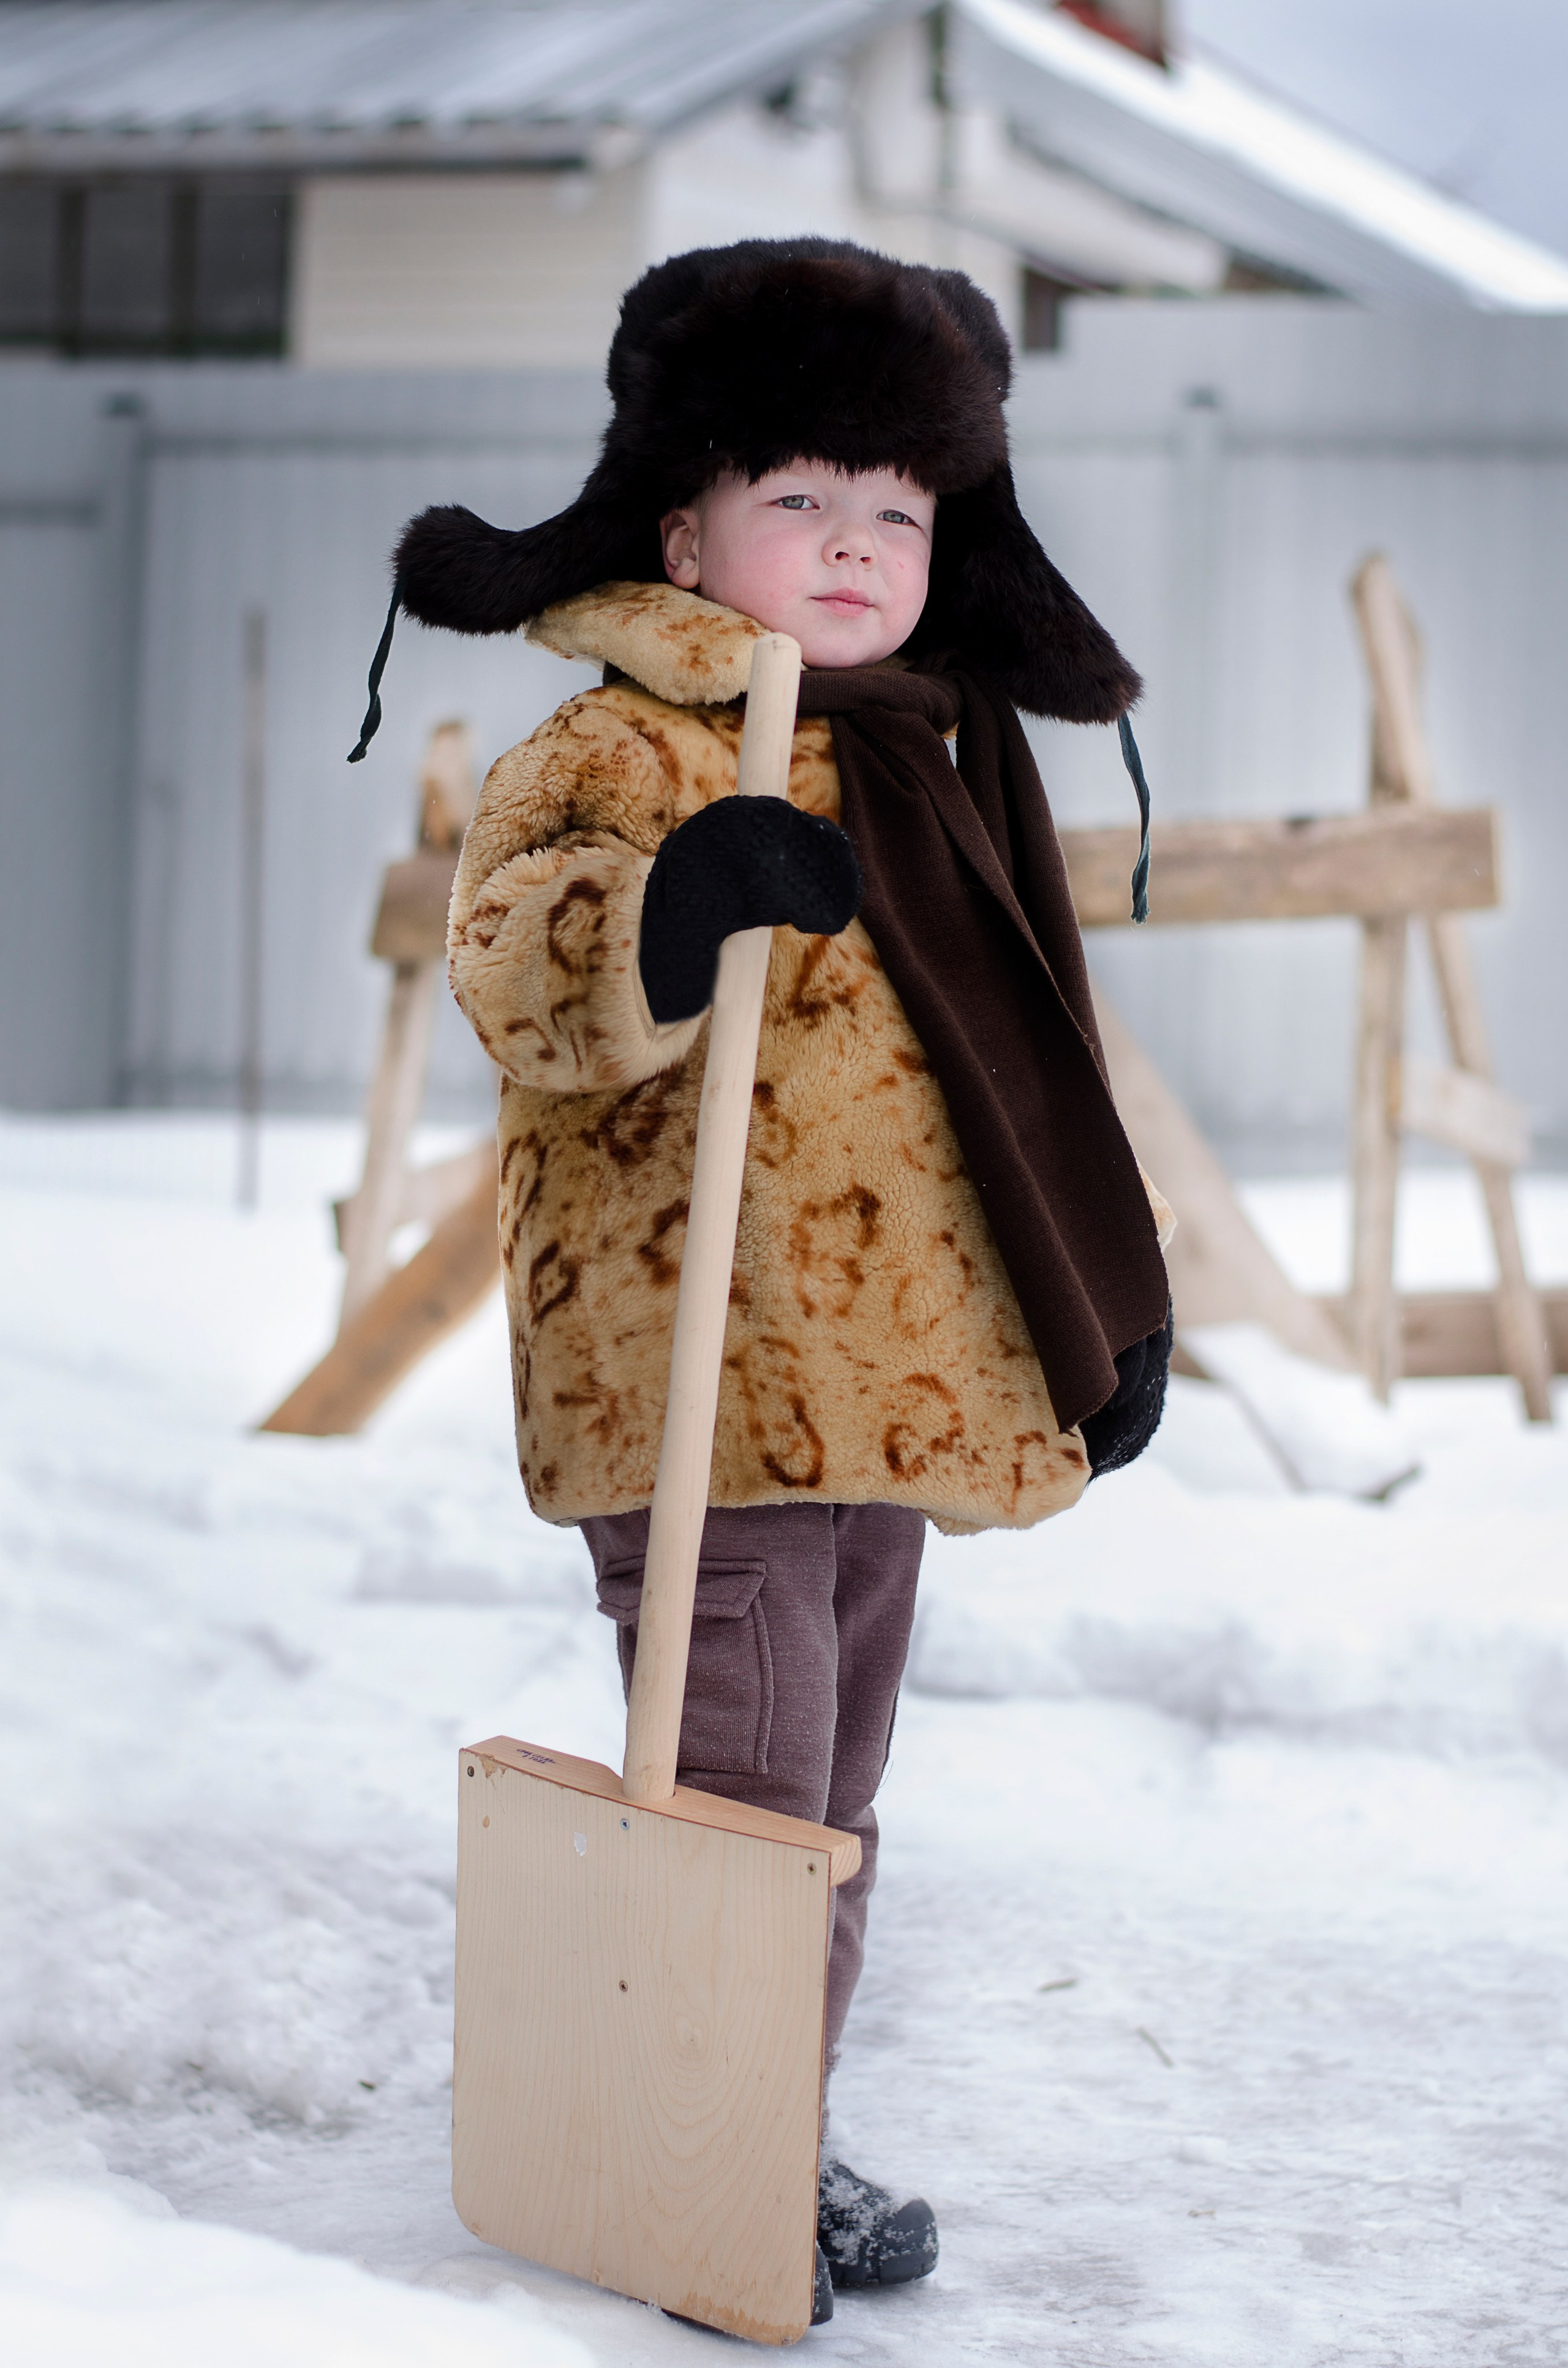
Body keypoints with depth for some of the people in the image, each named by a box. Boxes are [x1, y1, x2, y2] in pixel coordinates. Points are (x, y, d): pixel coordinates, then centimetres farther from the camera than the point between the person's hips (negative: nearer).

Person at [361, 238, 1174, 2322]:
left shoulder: (937, 772, 17)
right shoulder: (619, 746, -8)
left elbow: (1025, 1061, 24)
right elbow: (509, 961, -27)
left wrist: (1112, 1295, 21)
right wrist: (661, 914, -46)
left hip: (895, 1372, 8)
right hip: (693, 1371, -8)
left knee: (833, 1797, 17)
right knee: (737, 1798, -8)